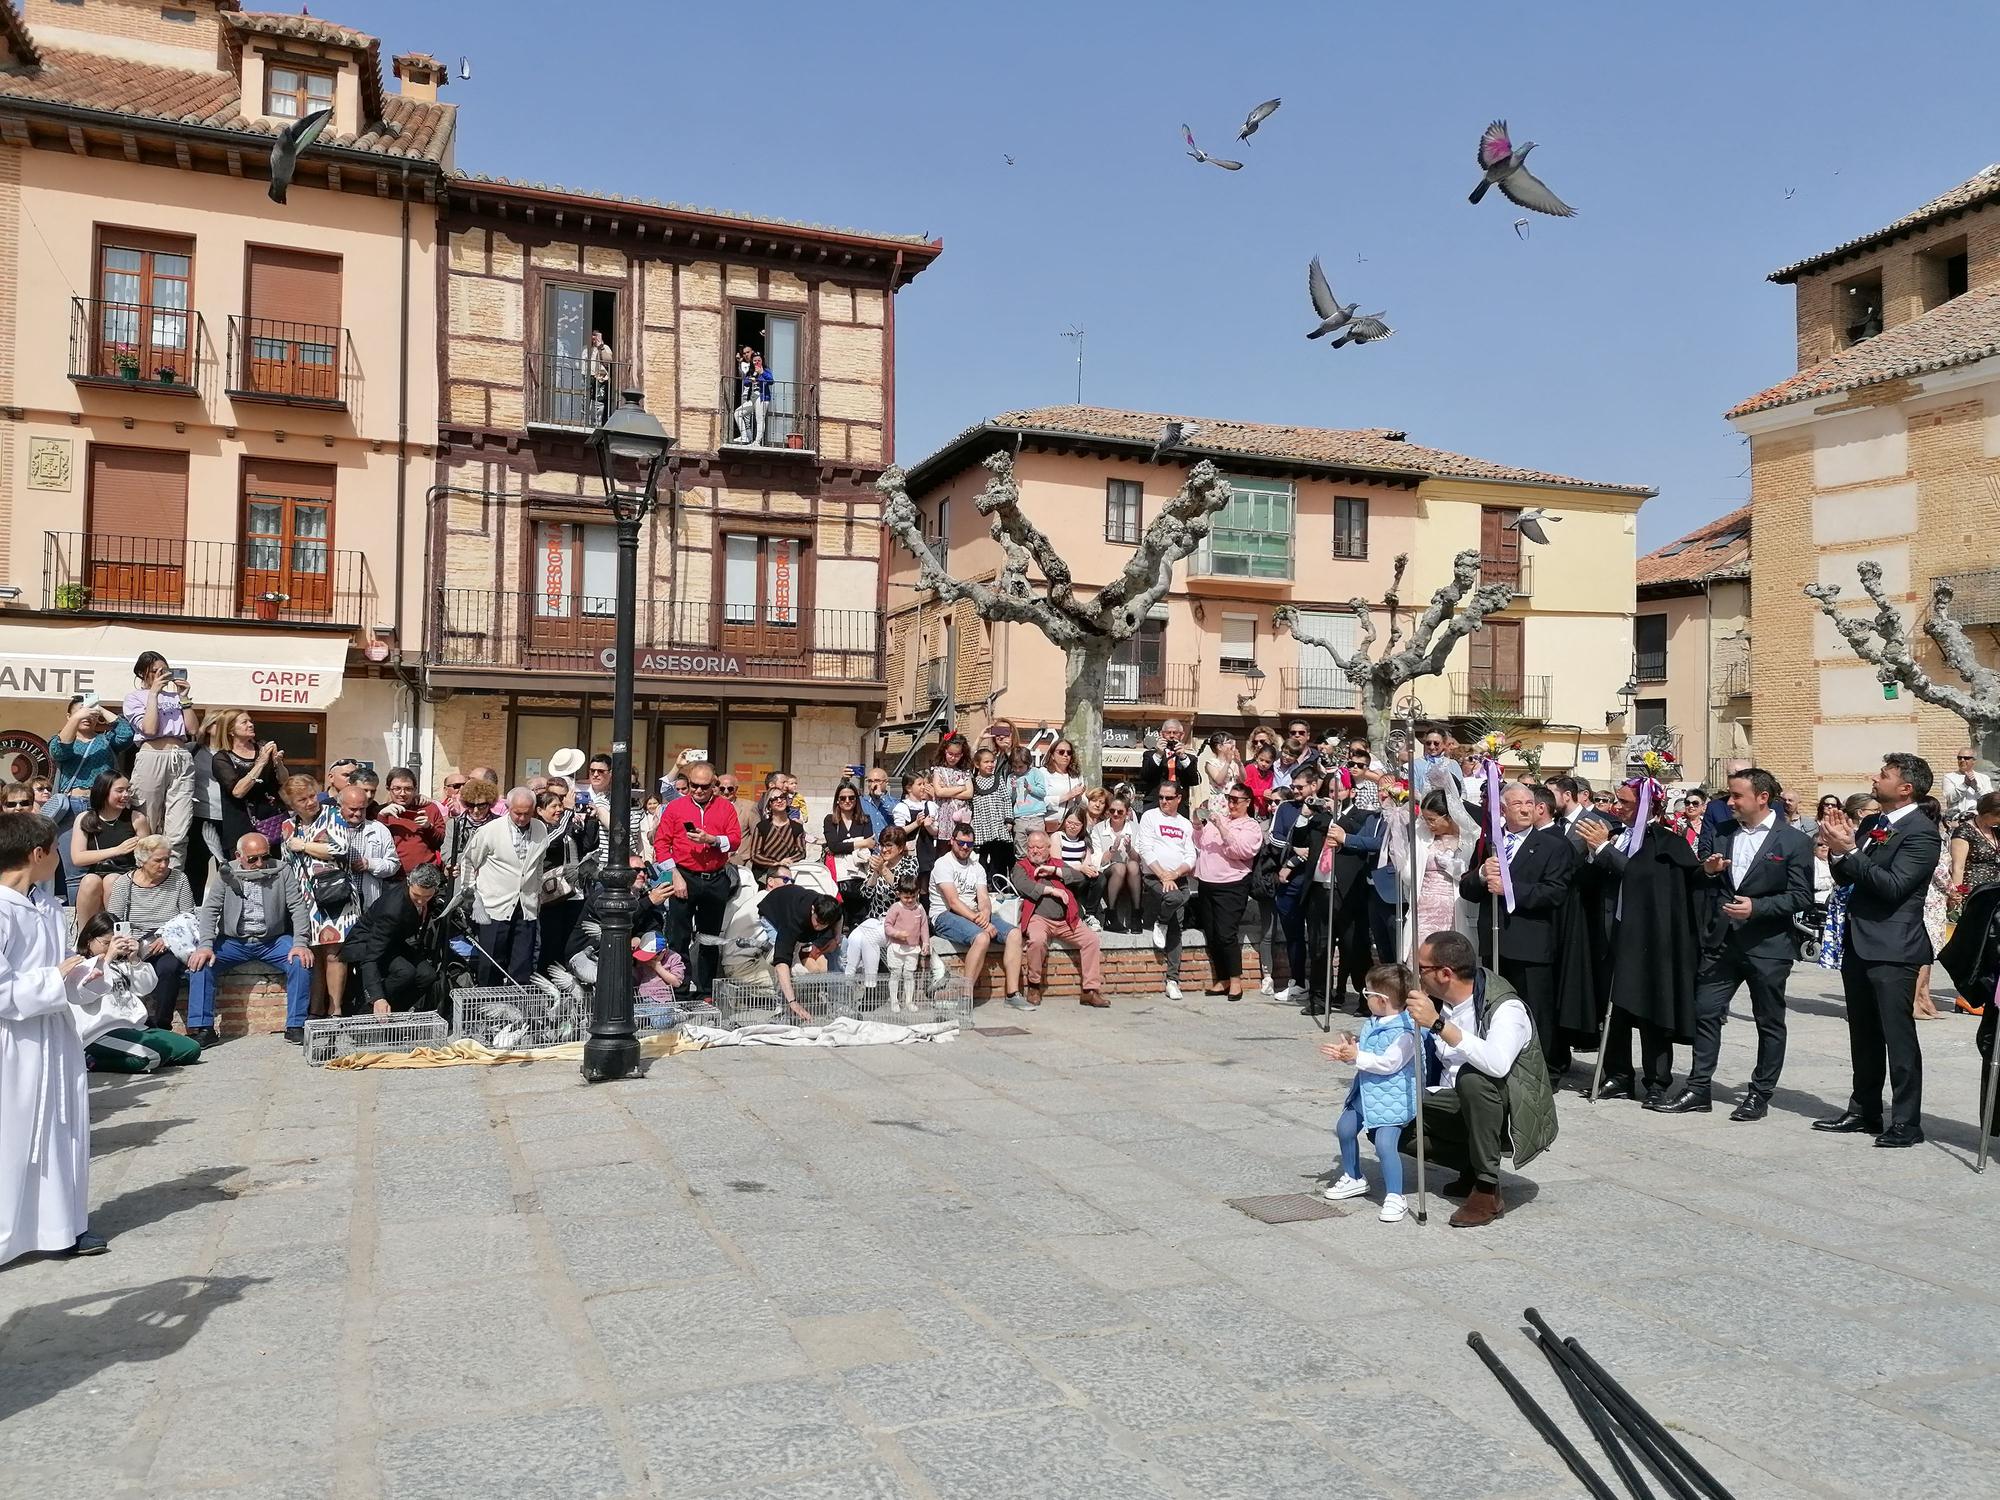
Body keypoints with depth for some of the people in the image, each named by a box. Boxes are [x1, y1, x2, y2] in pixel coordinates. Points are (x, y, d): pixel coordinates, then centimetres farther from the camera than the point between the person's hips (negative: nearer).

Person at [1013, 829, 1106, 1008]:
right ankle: (1033, 986, -12)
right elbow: (1022, 885, -11)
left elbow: (1080, 877, 8)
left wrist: (1054, 871, -2)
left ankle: (1091, 990, -10)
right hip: (1039, 918, -4)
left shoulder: (1057, 864, 22)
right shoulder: (1021, 867, 11)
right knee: (1037, 940, -34)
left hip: (1065, 920, 4)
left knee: (1091, 938, -14)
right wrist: (1053, 890, -11)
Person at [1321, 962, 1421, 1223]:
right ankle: (1353, 1178, 38)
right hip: (1366, 1093, 10)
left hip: (1392, 1099, -10)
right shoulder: (1373, 1024, 7)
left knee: (1385, 1144, -19)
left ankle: (1394, 1197, -8)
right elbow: (1361, 1054, 15)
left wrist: (1356, 1056, -26)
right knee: (1344, 1128, 19)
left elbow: (1389, 1062, -29)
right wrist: (1347, 1049, -6)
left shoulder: (1405, 1032, -22)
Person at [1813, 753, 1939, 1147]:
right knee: (1864, 1036, 16)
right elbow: (1845, 878, 14)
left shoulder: (1921, 832, -12)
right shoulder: (1871, 825, 13)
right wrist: (1838, 846, -3)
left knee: (1899, 1037, -4)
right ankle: (1864, 1111, 26)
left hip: (1892, 950, -9)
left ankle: (1906, 1123, 3)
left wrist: (1849, 852, -20)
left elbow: (1894, 885, -22)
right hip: (1859, 945, 9)